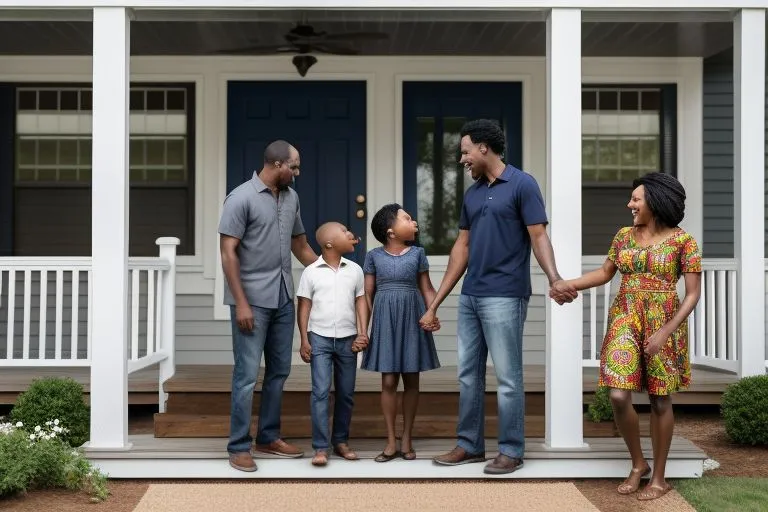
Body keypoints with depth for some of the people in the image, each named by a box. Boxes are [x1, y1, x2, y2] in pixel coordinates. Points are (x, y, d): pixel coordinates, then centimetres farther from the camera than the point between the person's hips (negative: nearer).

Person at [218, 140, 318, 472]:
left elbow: (300, 246, 20)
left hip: (283, 298, 7)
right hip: (252, 300, -7)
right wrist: (241, 302, -17)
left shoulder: (291, 197, 10)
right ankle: (238, 447, 5)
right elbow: (228, 253, -12)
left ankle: (269, 437, 25)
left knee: (279, 372, 13)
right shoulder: (241, 198, -10)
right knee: (247, 375, -3)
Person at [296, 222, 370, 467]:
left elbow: (361, 302, 8)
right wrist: (304, 341, -4)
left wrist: (363, 333, -2)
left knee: (346, 393, 9)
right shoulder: (311, 272, -2)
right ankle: (321, 447, -5)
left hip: (347, 339, 3)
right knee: (321, 391, -9)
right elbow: (304, 307, 0)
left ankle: (341, 441, 23)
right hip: (320, 338, -3)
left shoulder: (355, 270, 5)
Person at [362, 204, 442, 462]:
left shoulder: (417, 253, 4)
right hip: (385, 320, -1)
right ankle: (391, 442, 8)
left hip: (412, 319, 1)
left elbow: (427, 289, 5)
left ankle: (407, 439, 17)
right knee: (388, 381, -1)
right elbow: (367, 294, 4)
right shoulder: (374, 256, 2)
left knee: (411, 380, 5)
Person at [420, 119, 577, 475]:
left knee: (508, 377, -1)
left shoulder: (522, 185, -6)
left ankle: (511, 451, 9)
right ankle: (470, 445, 22)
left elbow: (538, 237, -12)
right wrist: (435, 302, 14)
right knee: (468, 376, 12)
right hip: (469, 297, 8)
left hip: (504, 297, -7)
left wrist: (554, 279, -30)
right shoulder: (472, 194, 14)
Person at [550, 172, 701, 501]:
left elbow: (693, 294, -9)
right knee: (619, 397, -6)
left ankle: (659, 478, 19)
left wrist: (666, 332, -18)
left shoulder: (683, 241, -8)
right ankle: (638, 464, 17)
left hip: (664, 325, -4)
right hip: (625, 322, 4)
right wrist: (568, 284, 1)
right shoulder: (624, 235, 6)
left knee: (660, 400, 5)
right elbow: (605, 273, 16)